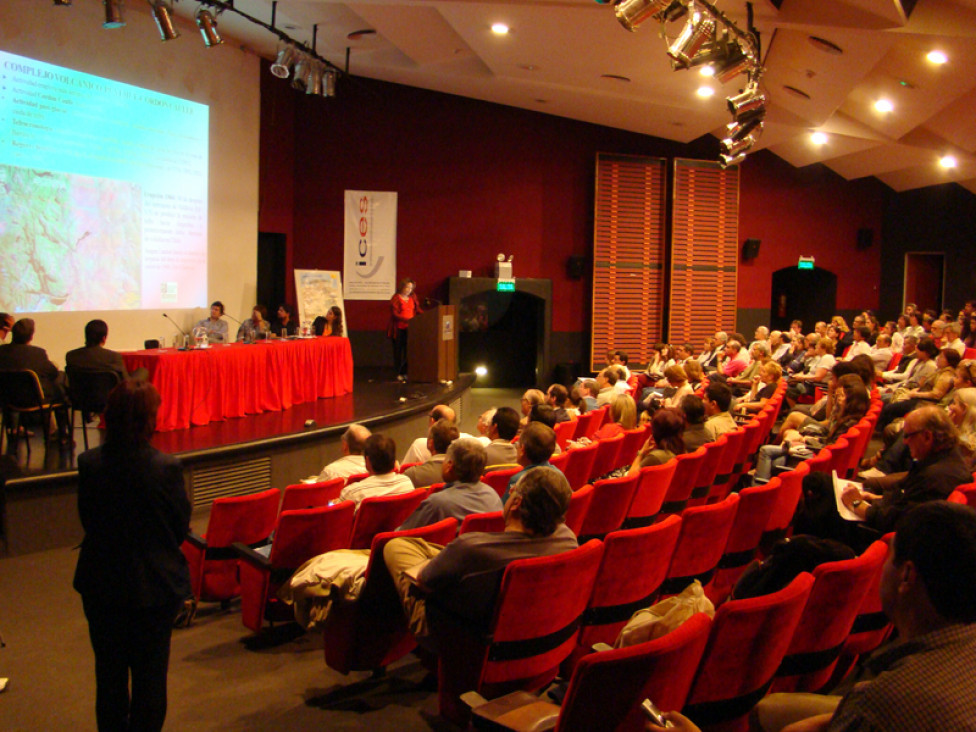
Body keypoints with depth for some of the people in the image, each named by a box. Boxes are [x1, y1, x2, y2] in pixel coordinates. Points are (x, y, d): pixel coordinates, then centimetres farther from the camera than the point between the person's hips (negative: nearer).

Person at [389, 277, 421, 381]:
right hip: (399, 329, -5)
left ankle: (406, 372, 8)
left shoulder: (413, 298, 12)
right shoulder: (396, 298, -5)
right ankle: (399, 373, 5)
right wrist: (407, 319, -24)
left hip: (410, 328, 5)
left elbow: (418, 310, 16)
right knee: (399, 351, -1)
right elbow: (395, 314, -12)